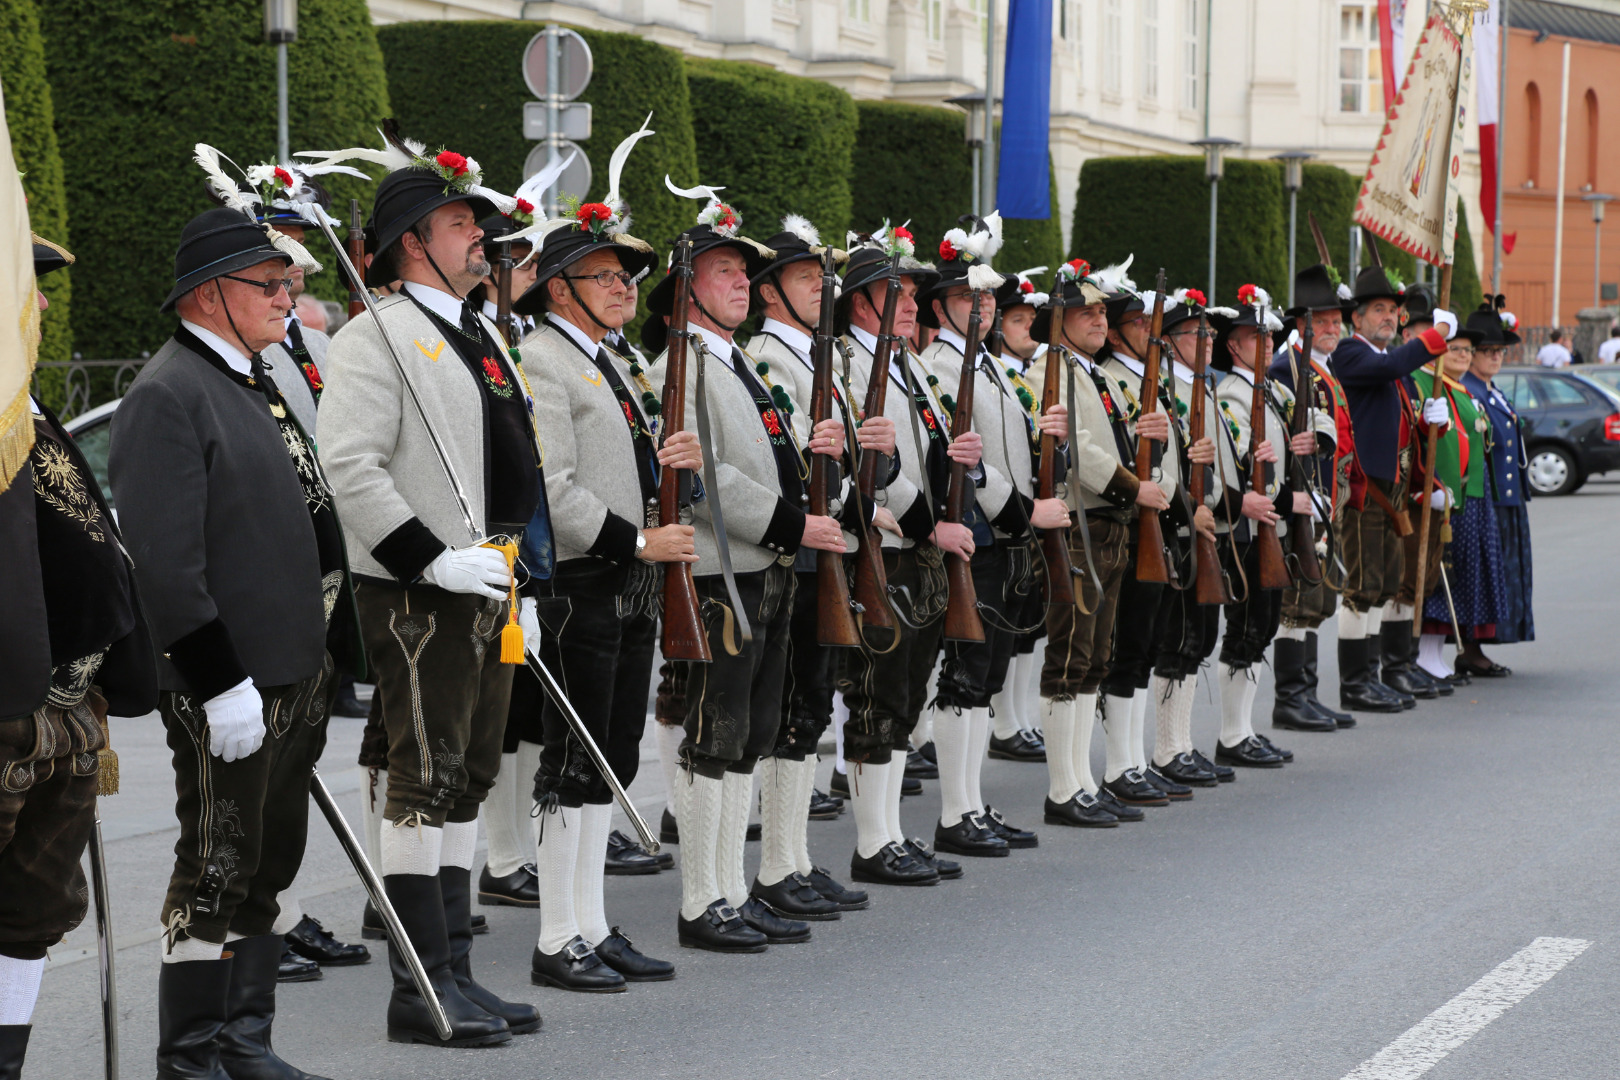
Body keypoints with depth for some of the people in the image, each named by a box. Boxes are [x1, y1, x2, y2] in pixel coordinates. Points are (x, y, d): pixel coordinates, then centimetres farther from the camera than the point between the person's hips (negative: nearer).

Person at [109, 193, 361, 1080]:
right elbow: (165, 561, -20)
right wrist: (221, 681, -22)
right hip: (229, 688, -9)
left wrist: (329, 658, 21)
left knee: (270, 866, 14)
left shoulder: (257, 383, 17)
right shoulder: (166, 396, -14)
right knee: (218, 871, -3)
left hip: (298, 674, 9)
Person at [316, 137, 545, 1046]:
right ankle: (421, 988, -2)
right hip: (420, 598, -9)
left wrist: (517, 578, 19)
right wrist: (432, 559, -22)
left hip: (487, 591, 9)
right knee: (428, 782, -6)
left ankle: (457, 972, 18)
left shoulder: (481, 335, 18)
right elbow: (350, 467, -19)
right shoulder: (377, 339, -10)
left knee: (469, 781, 11)